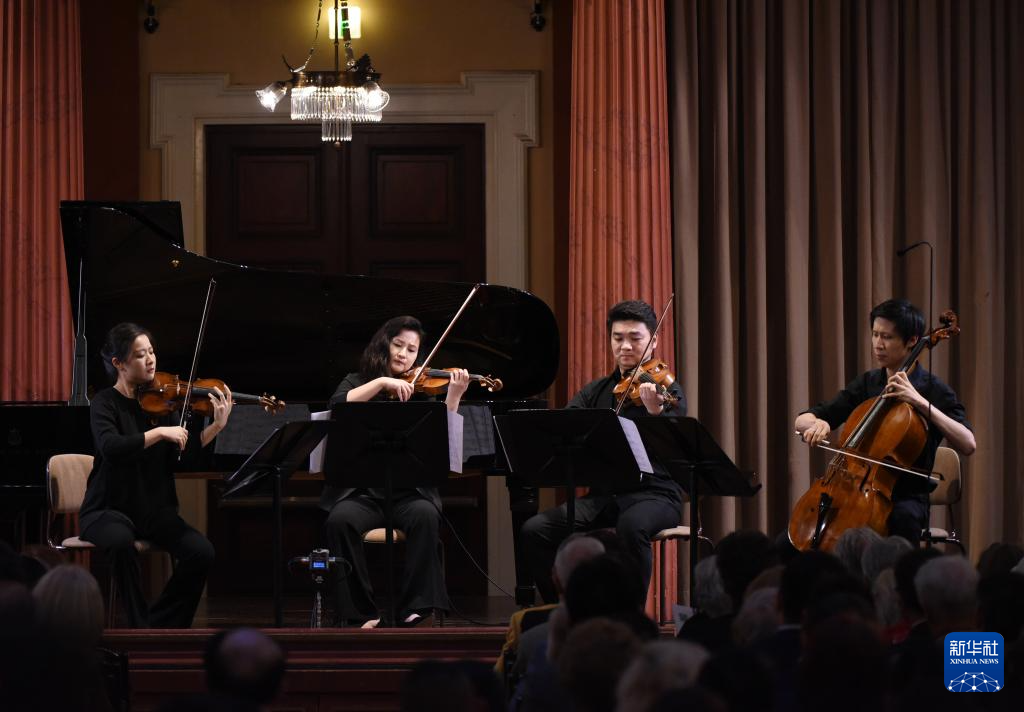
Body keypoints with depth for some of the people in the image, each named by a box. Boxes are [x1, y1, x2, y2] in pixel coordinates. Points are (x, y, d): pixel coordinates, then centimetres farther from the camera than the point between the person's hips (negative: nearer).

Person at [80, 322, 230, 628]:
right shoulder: (105, 403, -5)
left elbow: (187, 452, -3)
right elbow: (111, 447, -25)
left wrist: (218, 425, -18)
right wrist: (160, 432, -29)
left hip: (155, 510, 4)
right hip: (109, 510, -4)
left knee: (201, 551, -21)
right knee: (121, 543, -38)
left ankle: (161, 626, -4)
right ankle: (141, 628, -23)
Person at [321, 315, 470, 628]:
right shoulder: (358, 381, 14)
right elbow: (338, 406, -9)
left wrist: (454, 397, -15)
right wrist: (382, 382, -16)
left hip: (408, 492, 0)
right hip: (360, 492, 0)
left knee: (424, 515, -34)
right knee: (341, 520, -33)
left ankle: (413, 608, -27)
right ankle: (361, 611, -24)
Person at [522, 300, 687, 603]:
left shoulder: (667, 390, -1)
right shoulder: (595, 392, 16)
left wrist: (656, 411, -39)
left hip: (654, 495, -5)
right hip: (603, 495, 5)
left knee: (631, 526, -39)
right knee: (535, 530, -16)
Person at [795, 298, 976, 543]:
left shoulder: (933, 390, -1)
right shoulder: (866, 384, 12)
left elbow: (968, 445, -17)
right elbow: (801, 421, 11)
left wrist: (921, 402, -22)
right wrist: (816, 423, -13)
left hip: (906, 497, -3)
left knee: (903, 517, -39)